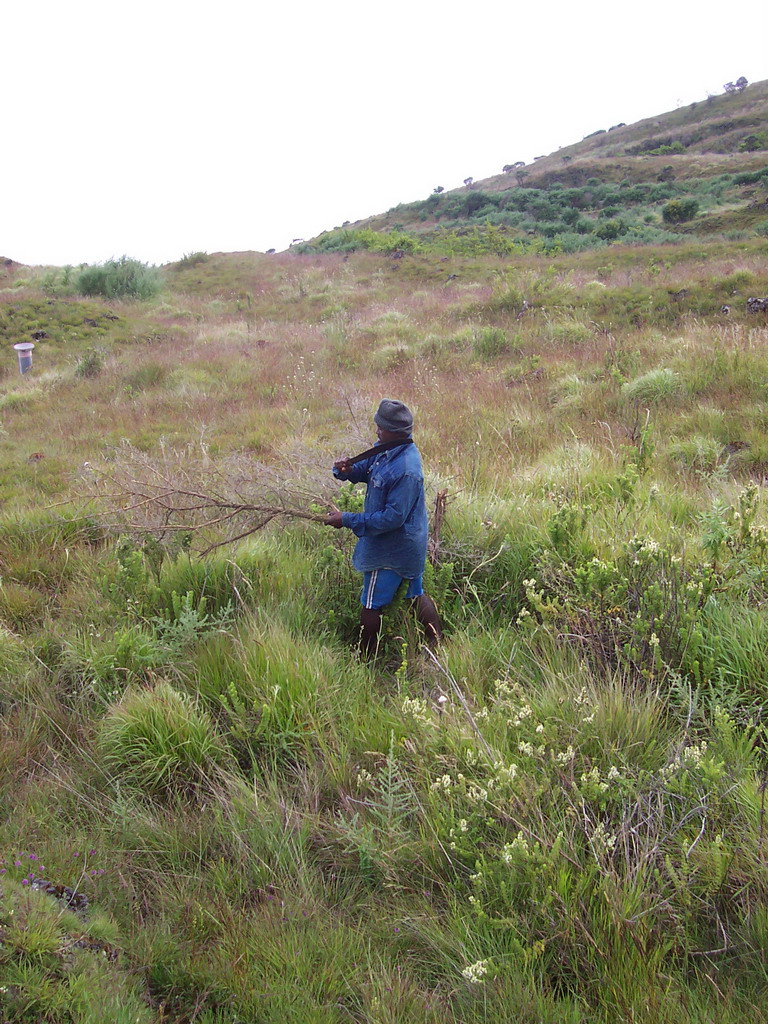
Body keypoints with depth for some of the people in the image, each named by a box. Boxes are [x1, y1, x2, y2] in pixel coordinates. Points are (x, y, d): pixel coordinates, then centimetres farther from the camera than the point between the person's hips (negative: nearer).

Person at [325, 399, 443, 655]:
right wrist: (346, 469, -13)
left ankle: (365, 659, 24)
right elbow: (365, 468, 11)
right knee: (416, 595, 23)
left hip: (391, 549, -9)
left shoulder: (405, 471, -31)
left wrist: (347, 520, -25)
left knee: (371, 606, 7)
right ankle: (437, 644, 37)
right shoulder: (385, 450, -3)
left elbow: (392, 518, -29)